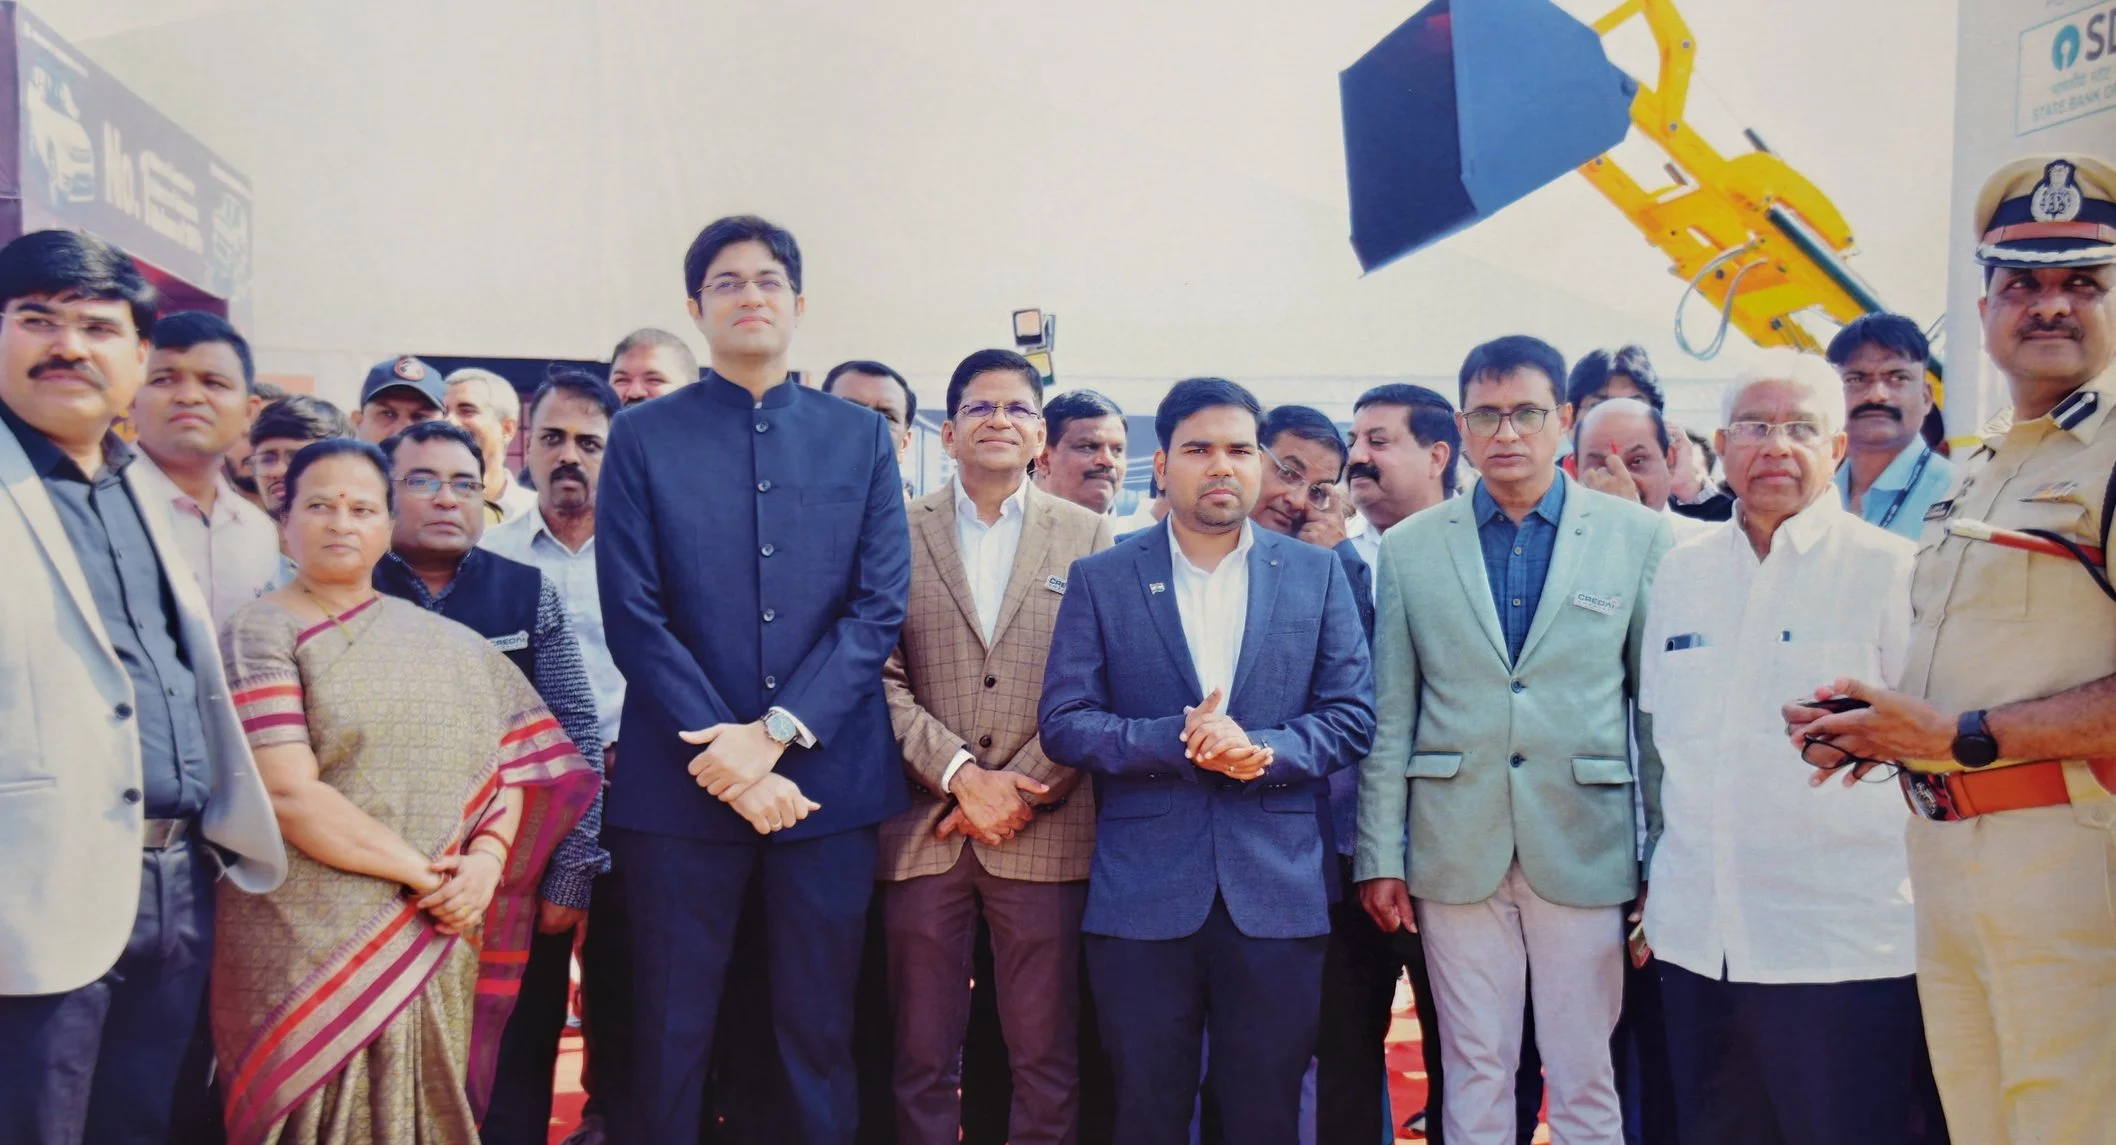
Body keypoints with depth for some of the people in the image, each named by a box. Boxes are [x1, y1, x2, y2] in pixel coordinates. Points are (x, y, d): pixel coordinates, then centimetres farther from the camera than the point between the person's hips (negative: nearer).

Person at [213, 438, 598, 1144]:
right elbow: (287, 793, -13)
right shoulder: (262, 634, -3)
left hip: (438, 944, 4)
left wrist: (486, 860, -11)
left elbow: (511, 762, 8)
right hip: (311, 947, -4)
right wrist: (423, 873, -13)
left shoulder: (449, 642, 12)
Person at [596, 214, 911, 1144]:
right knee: (669, 1040, 8)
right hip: (684, 781, -1)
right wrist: (730, 760, -11)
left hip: (829, 778, 1)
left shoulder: (861, 438, 8)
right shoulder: (643, 439, 5)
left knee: (819, 1033, 10)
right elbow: (633, 617, -3)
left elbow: (880, 604, 0)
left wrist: (777, 731, -11)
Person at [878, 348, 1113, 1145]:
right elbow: (882, 680, 0)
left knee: (1047, 1065, 6)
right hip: (923, 832, 0)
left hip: (1047, 836, 0)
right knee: (922, 1065, 9)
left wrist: (1023, 786, -8)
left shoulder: (1088, 536, 7)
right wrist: (963, 775, -10)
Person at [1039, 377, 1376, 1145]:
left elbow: (1352, 714, 3)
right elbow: (1063, 722, -3)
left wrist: (1264, 752, -16)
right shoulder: (1099, 579, 4)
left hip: (1277, 889, 1)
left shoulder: (1316, 573, 7)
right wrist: (1178, 741, -18)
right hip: (1141, 894, 0)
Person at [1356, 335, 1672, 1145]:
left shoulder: (1637, 537, 3)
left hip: (1585, 849, 0)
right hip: (1456, 854, 1)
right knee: (1474, 1076, 9)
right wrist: (1380, 857, 1)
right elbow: (1389, 718, 5)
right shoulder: (1409, 547, 5)